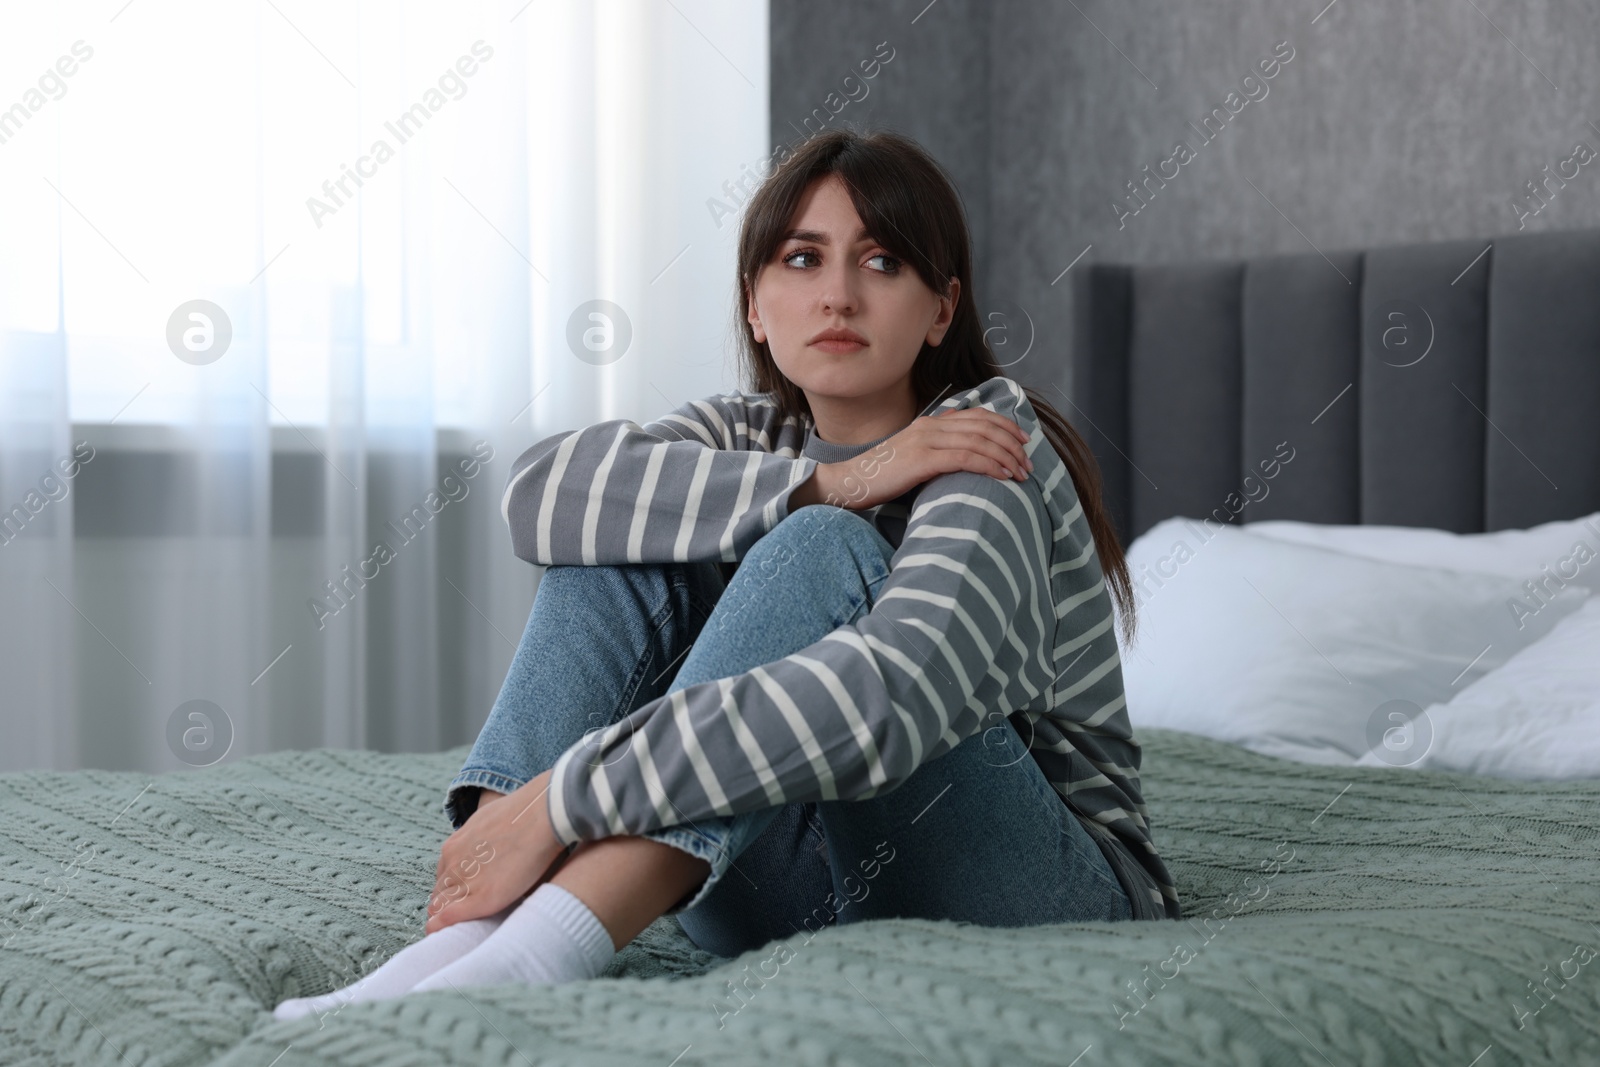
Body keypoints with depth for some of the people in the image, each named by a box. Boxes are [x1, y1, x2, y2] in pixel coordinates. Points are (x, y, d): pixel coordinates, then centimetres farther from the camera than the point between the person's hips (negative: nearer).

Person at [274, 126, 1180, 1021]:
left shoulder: (988, 450, -15)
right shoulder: (756, 434, 5)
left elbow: (897, 691, -36)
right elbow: (542, 491, -16)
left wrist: (559, 801, -39)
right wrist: (823, 483, -25)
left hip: (1045, 893, -5)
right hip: (812, 890, 5)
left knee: (821, 549, -28)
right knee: (627, 534, -12)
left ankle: (531, 958, -43)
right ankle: (455, 944, -28)